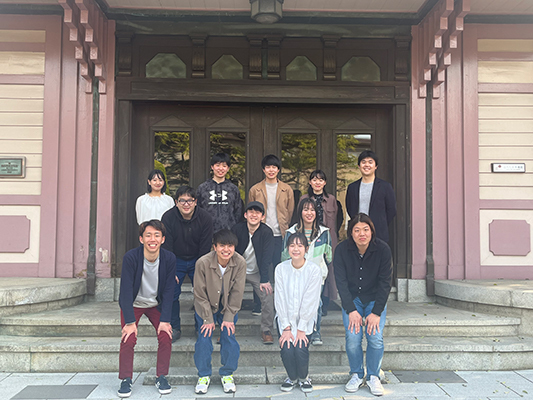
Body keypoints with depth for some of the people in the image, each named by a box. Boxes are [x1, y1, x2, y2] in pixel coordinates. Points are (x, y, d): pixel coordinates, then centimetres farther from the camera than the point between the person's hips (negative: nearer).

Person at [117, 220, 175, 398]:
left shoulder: (169, 259, -18)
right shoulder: (130, 257, -25)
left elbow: (168, 292, -12)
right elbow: (126, 290, -23)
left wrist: (165, 320, -17)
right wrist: (130, 321, -25)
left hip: (156, 304, 2)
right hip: (133, 304, -1)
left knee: (166, 336, -13)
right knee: (128, 339, -16)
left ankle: (161, 377, 6)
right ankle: (125, 380, 4)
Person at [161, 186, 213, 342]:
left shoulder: (205, 218, -16)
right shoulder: (168, 218, -16)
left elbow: (205, 249, -10)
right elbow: (166, 247, -11)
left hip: (198, 260, 0)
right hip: (176, 260, 0)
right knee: (171, 293, -6)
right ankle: (174, 328, 13)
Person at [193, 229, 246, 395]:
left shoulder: (240, 263, -22)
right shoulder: (203, 263, -25)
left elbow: (237, 293, -13)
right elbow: (200, 294, -15)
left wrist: (229, 318, -13)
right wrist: (208, 319, -14)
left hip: (228, 307, 1)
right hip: (206, 307, -1)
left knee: (229, 338, -7)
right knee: (204, 339, -7)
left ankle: (227, 374, 14)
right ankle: (204, 375, 14)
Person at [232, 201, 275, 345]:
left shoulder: (267, 232, -13)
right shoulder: (237, 229, -11)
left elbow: (267, 257, -16)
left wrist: (264, 280, -23)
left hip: (257, 272, 0)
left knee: (268, 296, -16)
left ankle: (266, 331, 1)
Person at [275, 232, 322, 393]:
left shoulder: (314, 270, -11)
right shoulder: (281, 268, -6)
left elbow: (310, 301, -12)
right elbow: (280, 300, -6)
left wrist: (301, 329, -14)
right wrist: (286, 328, -12)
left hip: (306, 318, -1)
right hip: (285, 318, 1)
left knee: (300, 349, -20)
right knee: (286, 349, -18)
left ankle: (304, 377, 13)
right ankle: (292, 377, 15)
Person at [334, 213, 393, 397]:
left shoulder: (382, 249, -15)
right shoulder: (342, 250, -14)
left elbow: (385, 283, -12)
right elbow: (341, 282, -12)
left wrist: (376, 313, -17)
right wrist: (351, 310, -20)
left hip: (376, 299, 0)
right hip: (352, 299, 0)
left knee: (375, 337, -16)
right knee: (353, 337, -16)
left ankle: (373, 376, 7)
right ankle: (356, 375, 7)